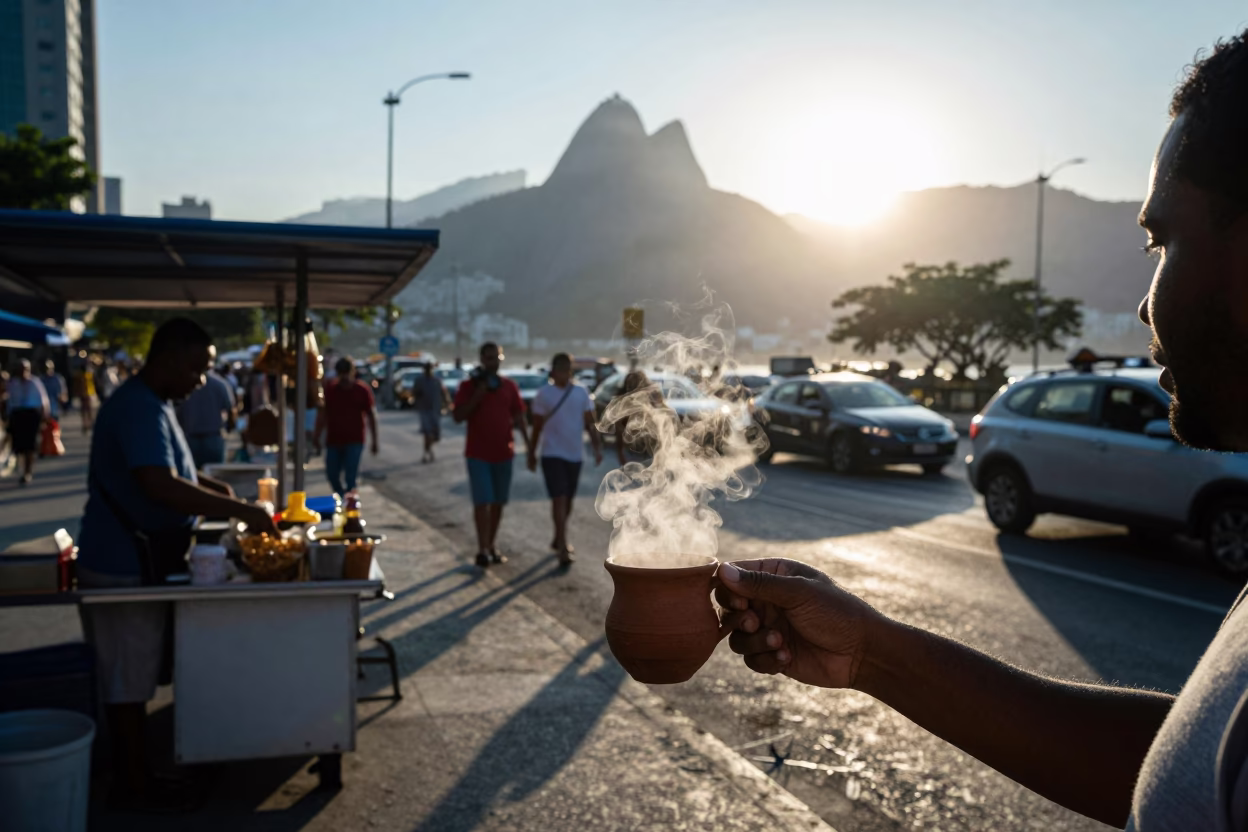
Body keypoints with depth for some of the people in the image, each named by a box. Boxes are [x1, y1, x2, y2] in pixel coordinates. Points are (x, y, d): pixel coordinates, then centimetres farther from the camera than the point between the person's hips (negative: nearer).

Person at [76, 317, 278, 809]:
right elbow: (161, 487, -33)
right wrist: (240, 509, -29)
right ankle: (134, 784, 13)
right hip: (123, 566, -10)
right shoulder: (138, 409, -22)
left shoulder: (151, 404, 11)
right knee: (128, 680, 1)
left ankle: (129, 774, 28)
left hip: (133, 562, 10)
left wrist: (212, 489, 9)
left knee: (128, 677, 17)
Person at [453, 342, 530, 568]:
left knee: (498, 502, 9)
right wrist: (478, 395, -17)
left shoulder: (509, 386, 7)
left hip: (503, 452, 3)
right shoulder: (469, 385, -2)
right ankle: (482, 549, -3)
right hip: (478, 453, -3)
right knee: (482, 502, -8)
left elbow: (518, 415, 9)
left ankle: (492, 545, 20)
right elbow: (458, 416, -8)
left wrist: (527, 440, -1)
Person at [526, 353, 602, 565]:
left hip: (575, 454, 4)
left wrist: (597, 446, -7)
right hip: (552, 454, -4)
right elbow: (537, 426, 2)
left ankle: (558, 539, 32)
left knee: (568, 500, 14)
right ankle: (563, 547, -13)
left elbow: (590, 423, 5)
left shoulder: (581, 393, 4)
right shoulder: (544, 394, -3)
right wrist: (531, 454, 5)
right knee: (559, 499, -12)